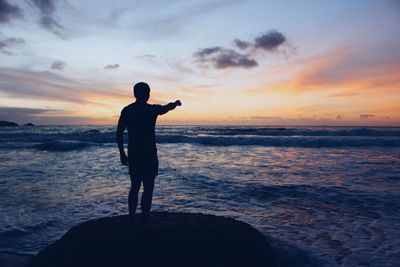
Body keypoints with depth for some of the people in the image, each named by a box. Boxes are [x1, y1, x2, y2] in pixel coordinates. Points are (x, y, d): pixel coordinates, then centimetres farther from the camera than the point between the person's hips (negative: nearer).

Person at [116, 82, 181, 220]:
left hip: (133, 155, 5)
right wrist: (176, 103, 31)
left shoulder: (126, 110, 4)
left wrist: (122, 153, 13)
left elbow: (119, 134, 5)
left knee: (134, 187, 16)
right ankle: (144, 219, 3)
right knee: (148, 189, 2)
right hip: (148, 155, -5)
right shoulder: (152, 109, -8)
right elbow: (168, 107, 9)